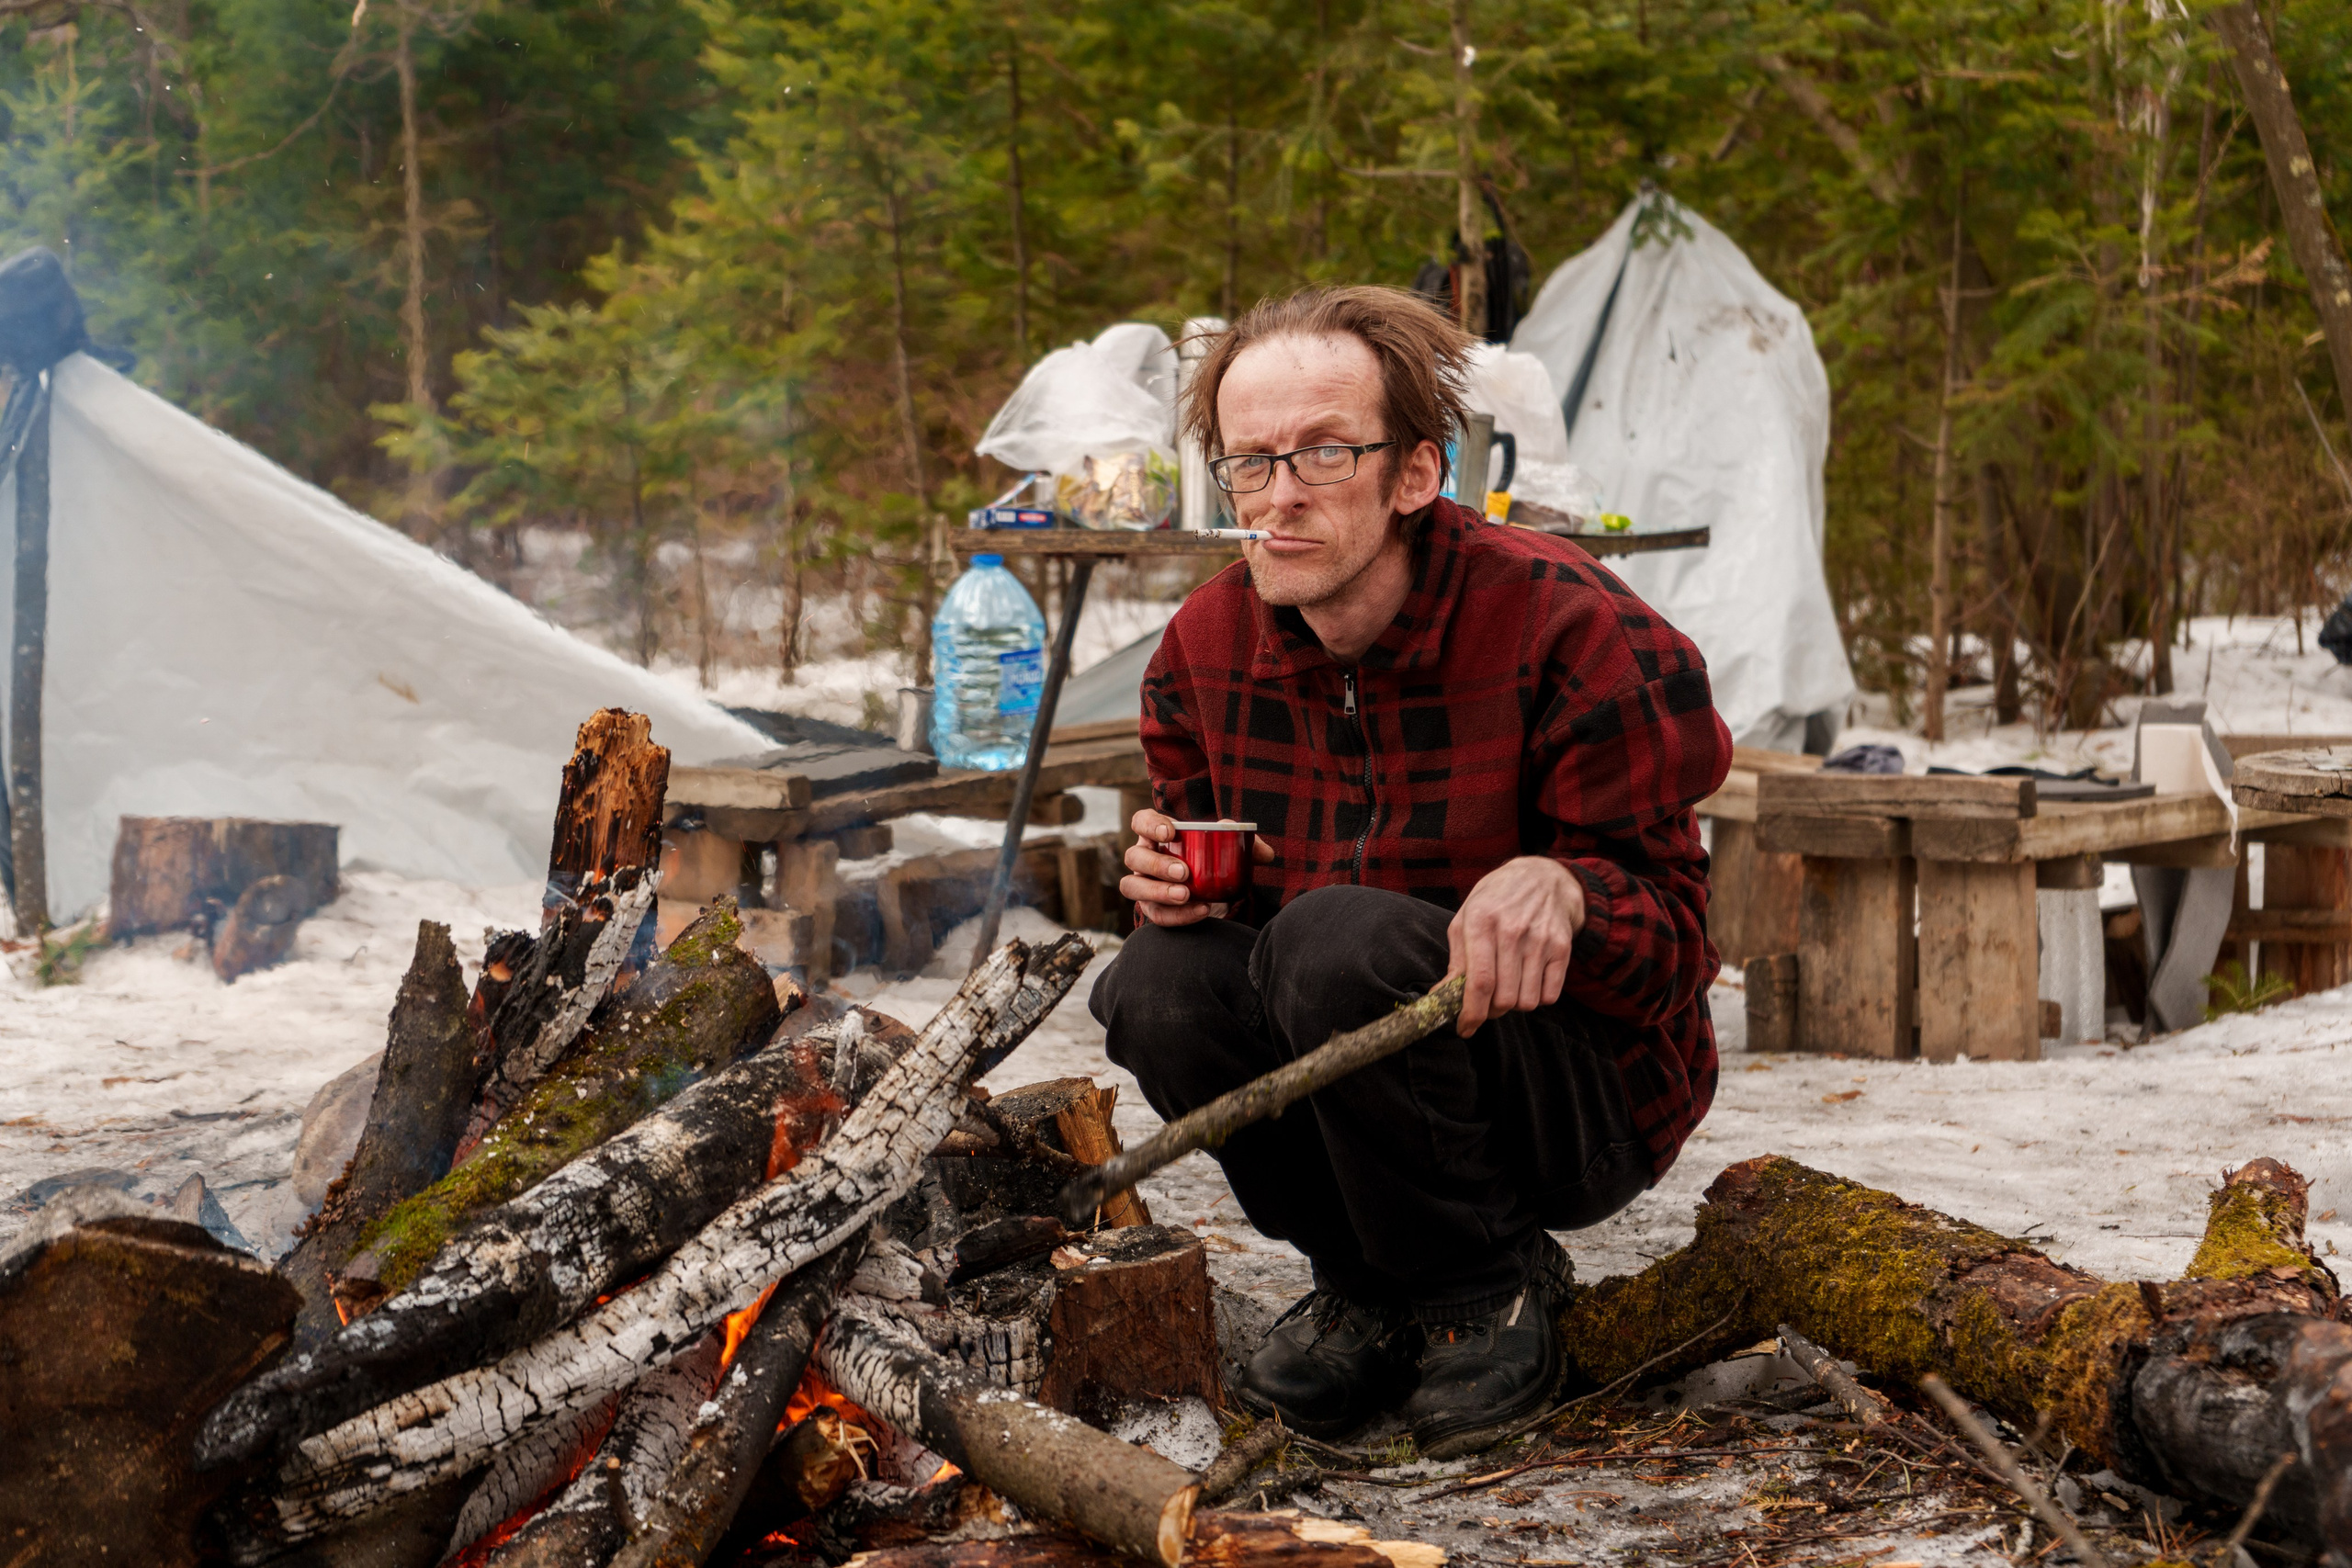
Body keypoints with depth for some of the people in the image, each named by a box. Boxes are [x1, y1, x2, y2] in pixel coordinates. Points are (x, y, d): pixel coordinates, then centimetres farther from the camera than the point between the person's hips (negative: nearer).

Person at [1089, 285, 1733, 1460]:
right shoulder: (1207, 648, -2)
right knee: (1163, 985, -22)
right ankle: (1371, 1283, 4)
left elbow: (1673, 940, -15)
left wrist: (1560, 889, -39)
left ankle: (1485, 1290, -7)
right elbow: (1204, 850, 13)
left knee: (1340, 941, -32)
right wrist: (1172, 873, -13)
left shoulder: (1562, 628, -18)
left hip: (1589, 1096, -5)